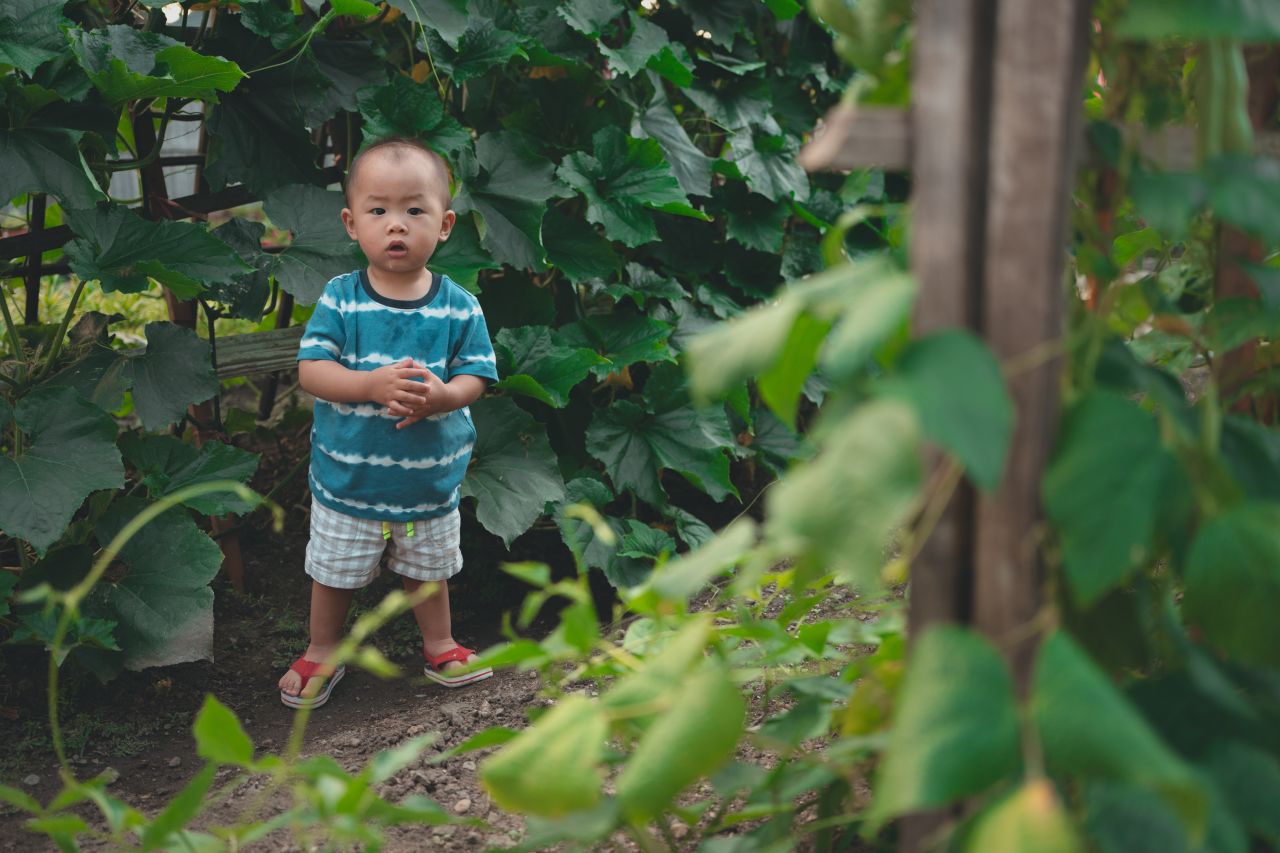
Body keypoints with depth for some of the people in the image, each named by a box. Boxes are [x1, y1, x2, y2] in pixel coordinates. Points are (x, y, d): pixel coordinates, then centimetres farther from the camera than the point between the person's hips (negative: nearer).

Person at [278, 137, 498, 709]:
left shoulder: (458, 307, -11)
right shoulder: (341, 300, -14)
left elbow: (474, 377, -9)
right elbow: (311, 370, -18)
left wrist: (440, 396, -31)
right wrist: (374, 385, -33)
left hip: (430, 477, 1)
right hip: (347, 476, -1)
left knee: (428, 569, 23)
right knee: (333, 571, 18)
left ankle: (439, 645, 45)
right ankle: (322, 652, 40)